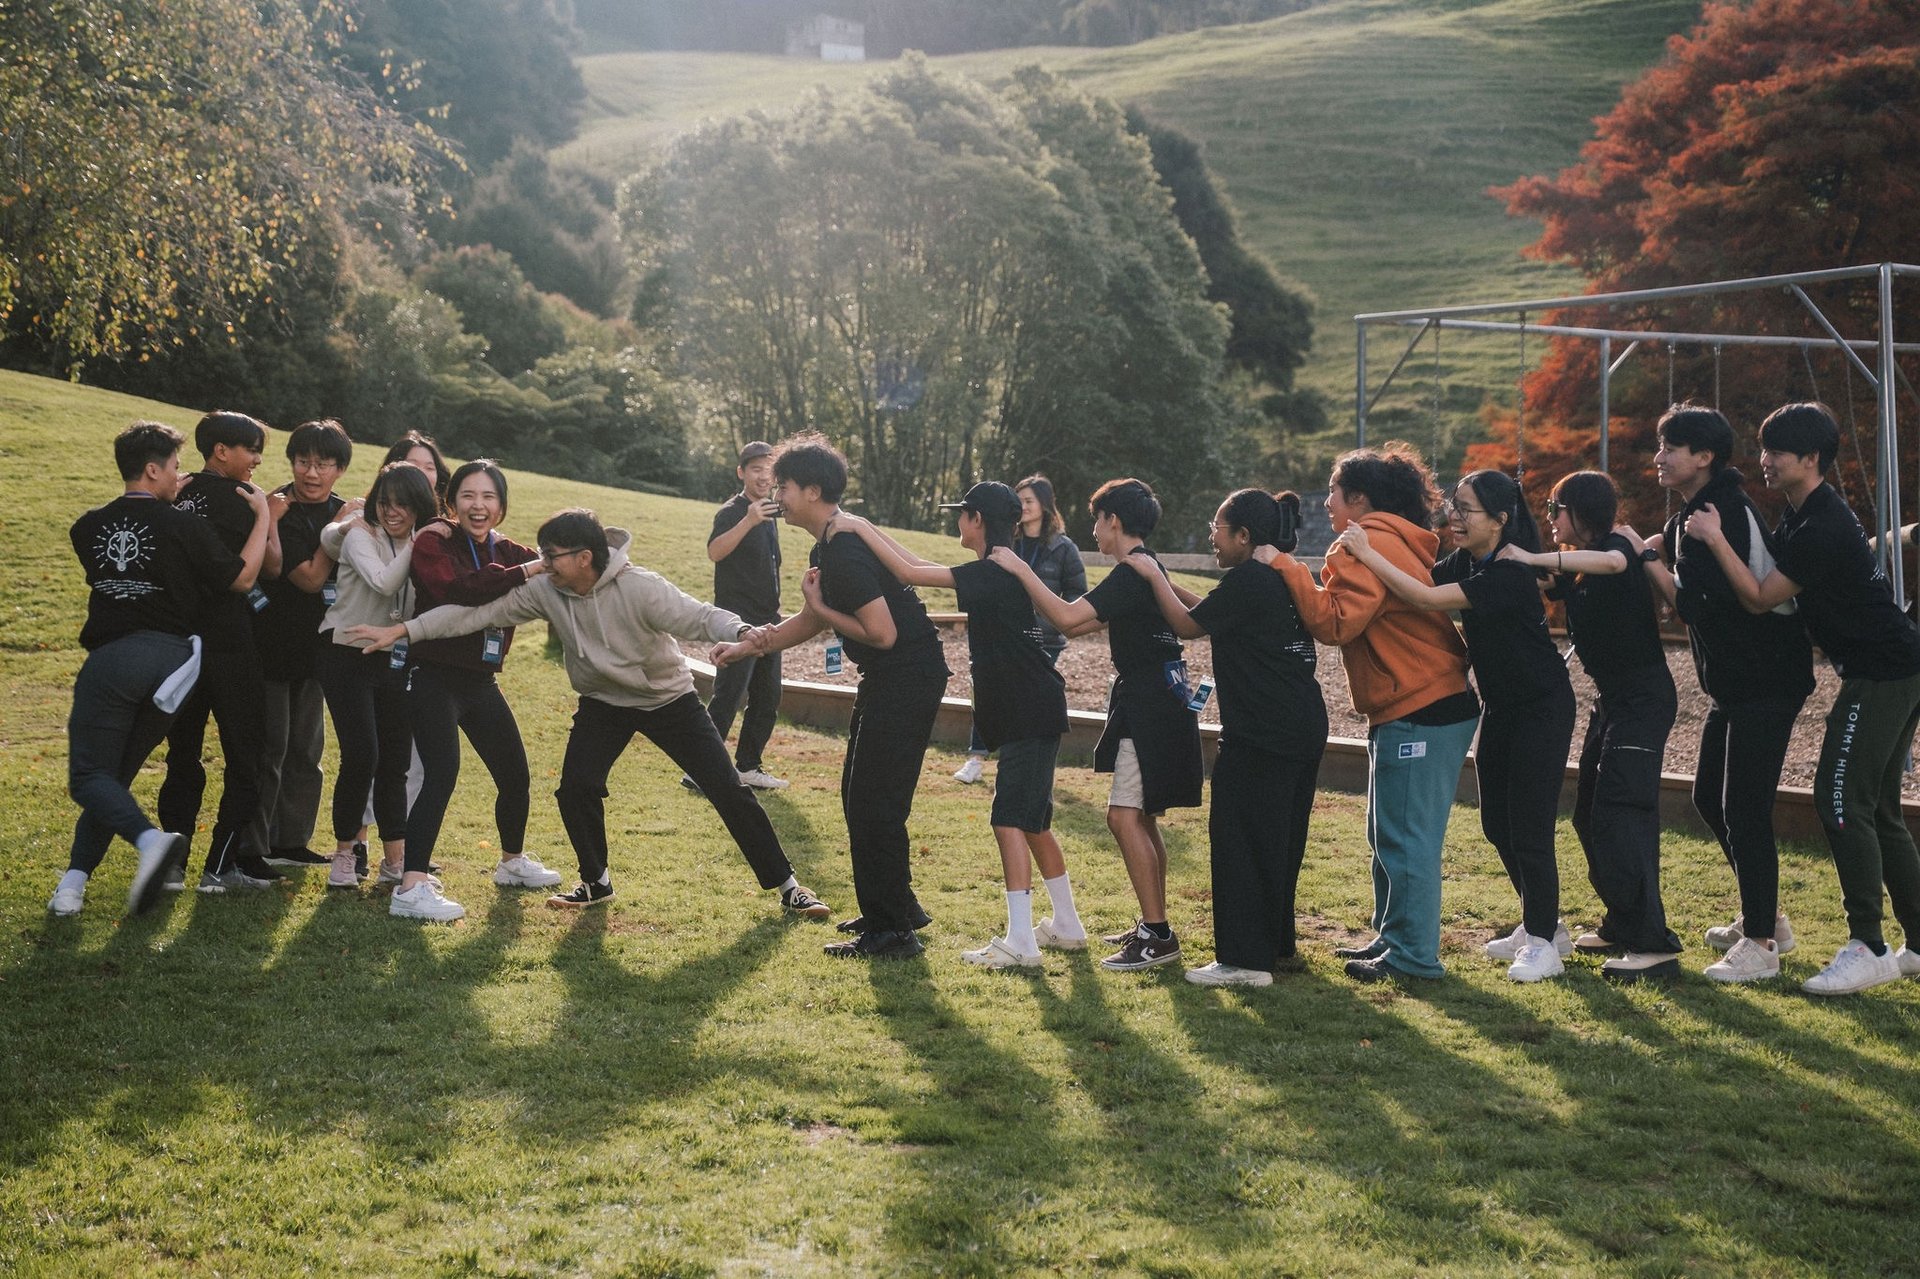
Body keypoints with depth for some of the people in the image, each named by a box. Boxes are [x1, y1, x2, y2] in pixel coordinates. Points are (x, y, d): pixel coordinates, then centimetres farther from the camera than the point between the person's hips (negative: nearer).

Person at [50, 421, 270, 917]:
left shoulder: (88, 529, 7)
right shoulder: (182, 525, -3)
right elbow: (241, 579, 2)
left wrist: (166, 503, 30)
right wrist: (262, 516, 11)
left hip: (110, 658, -1)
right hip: (170, 657, 1)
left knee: (90, 775, 2)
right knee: (116, 772, 13)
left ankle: (150, 839, -27)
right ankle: (75, 880, 4)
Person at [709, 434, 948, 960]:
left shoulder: (846, 551, -23)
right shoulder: (828, 546, 11)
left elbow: (882, 633, -25)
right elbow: (811, 622, 22)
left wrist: (821, 606, -12)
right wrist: (746, 647, 17)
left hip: (907, 677, -11)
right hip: (885, 680, 11)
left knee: (874, 804, -6)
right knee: (860, 796, 18)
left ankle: (891, 933, 1)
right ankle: (899, 907, 30)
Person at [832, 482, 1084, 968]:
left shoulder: (993, 573, -17)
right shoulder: (998, 572, 13)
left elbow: (910, 573, -21)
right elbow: (924, 567, 19)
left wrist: (859, 526, -13)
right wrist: (869, 528, 17)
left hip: (1030, 715, -10)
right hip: (1030, 712, 10)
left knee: (1010, 820, -11)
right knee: (1032, 823, 16)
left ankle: (1020, 942, -12)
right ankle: (1067, 926, 25)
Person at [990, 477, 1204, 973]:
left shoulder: (1132, 573, -17)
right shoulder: (1145, 569, 15)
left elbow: (1069, 618, -27)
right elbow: (1082, 625, 22)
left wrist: (1021, 570, -20)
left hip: (1150, 705, -11)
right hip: (1153, 703, 11)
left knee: (1125, 815, -14)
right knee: (1141, 817, 16)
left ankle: (1158, 936, -14)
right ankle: (1153, 926, 23)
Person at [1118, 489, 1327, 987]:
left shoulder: (1245, 581, -13)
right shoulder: (1286, 578, 15)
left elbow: (1188, 625, -5)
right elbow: (1215, 612, 23)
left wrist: (1153, 576, 6)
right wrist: (1167, 584, 22)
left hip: (1259, 736, -10)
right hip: (1304, 730, 10)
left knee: (1238, 839, -4)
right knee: (1280, 839, 18)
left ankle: (1245, 959, -4)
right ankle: (1276, 942, 28)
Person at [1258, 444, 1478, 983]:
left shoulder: (1367, 545, -12)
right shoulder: (1401, 541, 20)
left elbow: (1335, 622, -21)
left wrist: (1284, 566, -16)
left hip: (1417, 716, -11)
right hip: (1439, 704, 11)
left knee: (1406, 840, -5)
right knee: (1389, 836, 17)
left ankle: (1412, 955, 1)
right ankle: (1392, 937, 26)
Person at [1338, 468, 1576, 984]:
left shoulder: (1510, 574, -28)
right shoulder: (1465, 562, 0)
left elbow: (1427, 598, -35)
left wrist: (1367, 554, -32)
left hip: (1542, 709, -9)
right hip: (1501, 706, 9)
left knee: (1528, 828, -6)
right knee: (1496, 823, 13)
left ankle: (1543, 943, 5)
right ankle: (1542, 925, 28)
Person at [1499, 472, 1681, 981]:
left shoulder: (1616, 545, -14)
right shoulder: (1575, 568, 13)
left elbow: (1612, 561, -37)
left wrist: (1532, 558, -36)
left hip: (1643, 699, -10)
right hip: (1611, 698, 10)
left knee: (1619, 814, -15)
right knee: (1590, 814, 13)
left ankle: (1653, 944, -16)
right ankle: (1622, 925, 24)